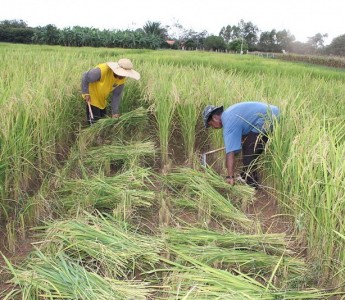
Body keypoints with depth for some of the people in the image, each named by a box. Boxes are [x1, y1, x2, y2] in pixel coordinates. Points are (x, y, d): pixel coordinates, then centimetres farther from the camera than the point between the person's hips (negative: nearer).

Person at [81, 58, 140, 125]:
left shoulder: (122, 79, -14)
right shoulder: (102, 71, -32)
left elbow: (116, 95, -7)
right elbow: (85, 77, -20)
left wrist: (115, 112, -10)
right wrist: (86, 94, -21)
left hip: (102, 100, 6)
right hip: (92, 96, -6)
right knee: (95, 122, -8)